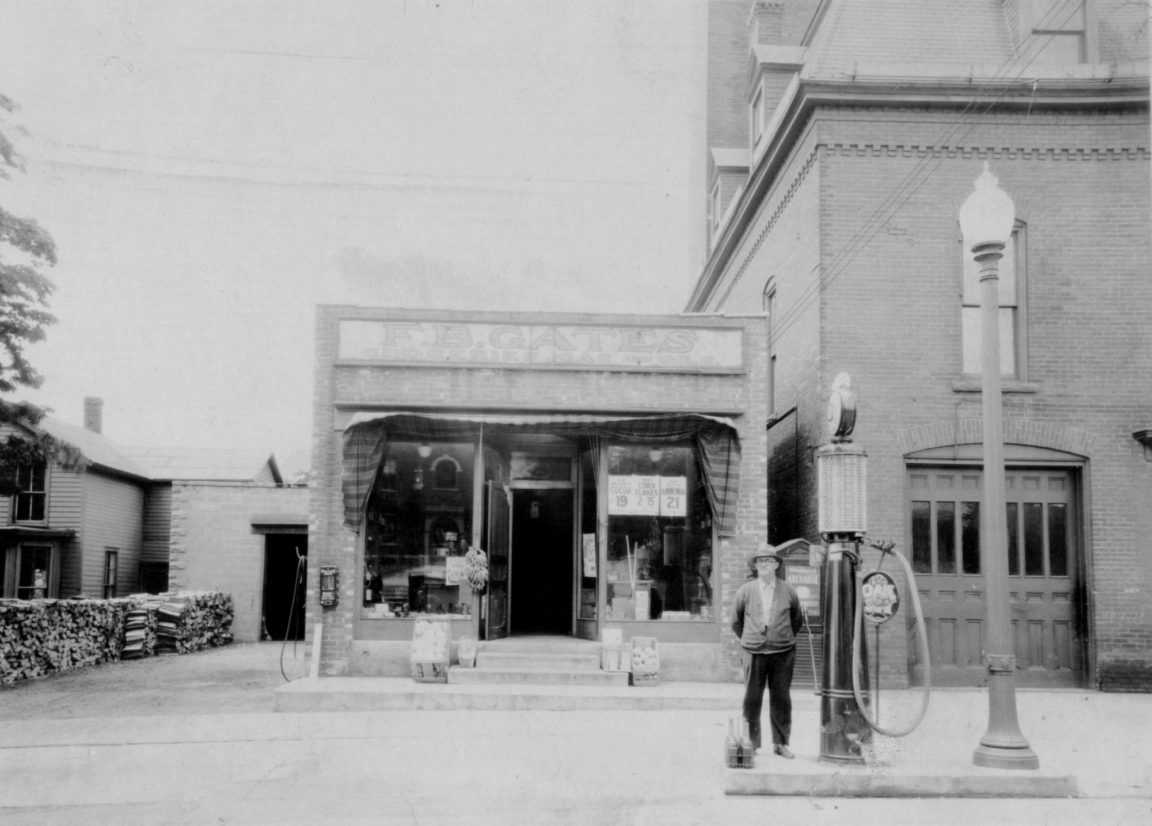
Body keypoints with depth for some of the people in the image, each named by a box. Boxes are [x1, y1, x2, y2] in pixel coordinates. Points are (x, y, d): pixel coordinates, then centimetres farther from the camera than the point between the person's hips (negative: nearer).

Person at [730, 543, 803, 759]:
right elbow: (736, 621, 13)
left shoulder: (788, 591, 2)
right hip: (754, 652, 0)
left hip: (783, 653, 1)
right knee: (752, 699, 1)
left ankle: (780, 743, 16)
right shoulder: (745, 591, 1)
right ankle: (750, 743, 10)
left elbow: (797, 620, 16)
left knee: (781, 699, 5)